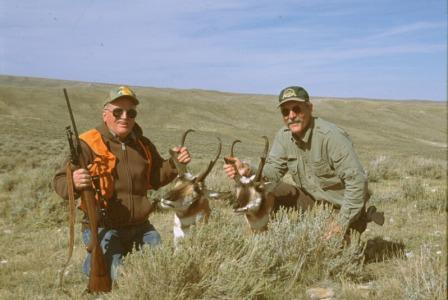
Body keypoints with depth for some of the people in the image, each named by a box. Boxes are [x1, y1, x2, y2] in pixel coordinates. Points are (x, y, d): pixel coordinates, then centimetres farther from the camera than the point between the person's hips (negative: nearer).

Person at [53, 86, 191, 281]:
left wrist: (175, 163, 0)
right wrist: (74, 183, -39)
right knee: (119, 277, -19)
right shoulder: (88, 144, -10)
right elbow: (60, 181, -15)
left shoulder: (143, 145, 9)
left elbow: (156, 178, 19)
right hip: (102, 228, -5)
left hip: (140, 227, 6)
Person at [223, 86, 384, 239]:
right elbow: (274, 169, -5)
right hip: (310, 199, 5)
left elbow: (357, 180, -27)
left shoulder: (331, 136, -26)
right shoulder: (283, 136, -5)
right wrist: (248, 171, -27)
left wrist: (343, 223, -27)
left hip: (340, 205, -5)